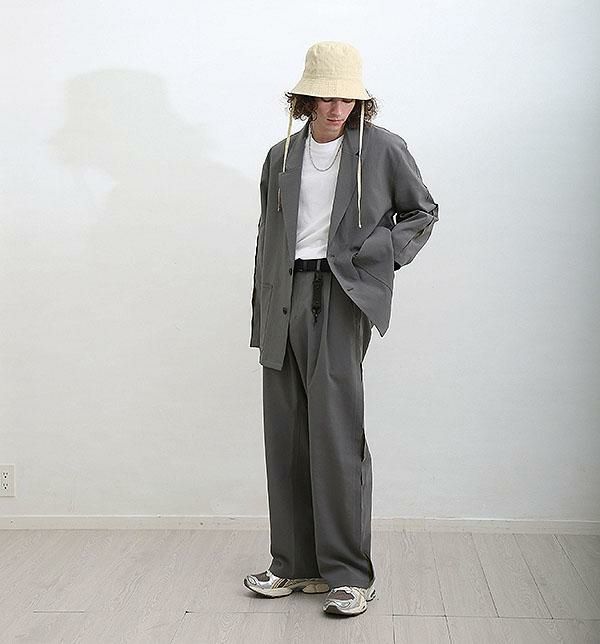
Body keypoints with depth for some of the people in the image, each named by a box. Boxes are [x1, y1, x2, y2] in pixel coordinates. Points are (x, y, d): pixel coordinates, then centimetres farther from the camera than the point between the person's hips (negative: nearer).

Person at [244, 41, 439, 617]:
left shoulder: (383, 149, 3)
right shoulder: (280, 157, 15)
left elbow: (422, 212, 13)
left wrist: (381, 258, -2)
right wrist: (262, 314, 13)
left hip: (339, 299, -5)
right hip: (284, 300, 5)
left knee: (336, 437, -8)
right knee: (284, 438, 7)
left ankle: (348, 573, 3)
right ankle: (295, 564, 18)